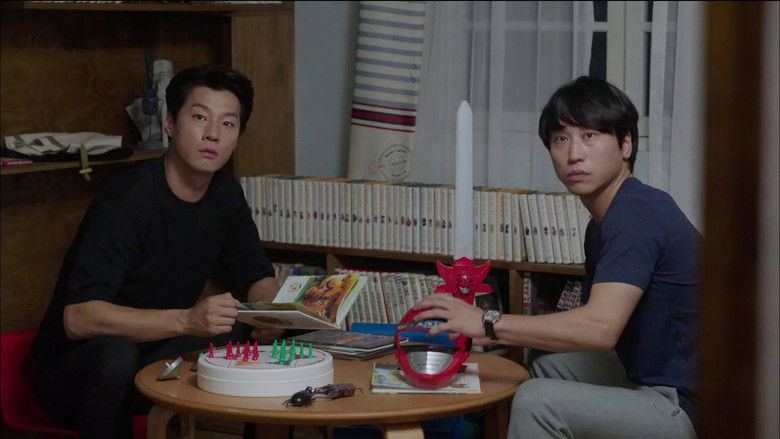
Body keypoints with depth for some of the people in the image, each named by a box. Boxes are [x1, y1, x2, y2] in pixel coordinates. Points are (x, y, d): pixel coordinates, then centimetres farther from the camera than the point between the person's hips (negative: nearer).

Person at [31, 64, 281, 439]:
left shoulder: (225, 195, 1)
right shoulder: (126, 201, -23)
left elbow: (257, 278, 14)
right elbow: (78, 318, -32)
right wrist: (186, 320, -43)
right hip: (72, 375, -7)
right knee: (116, 353, -39)